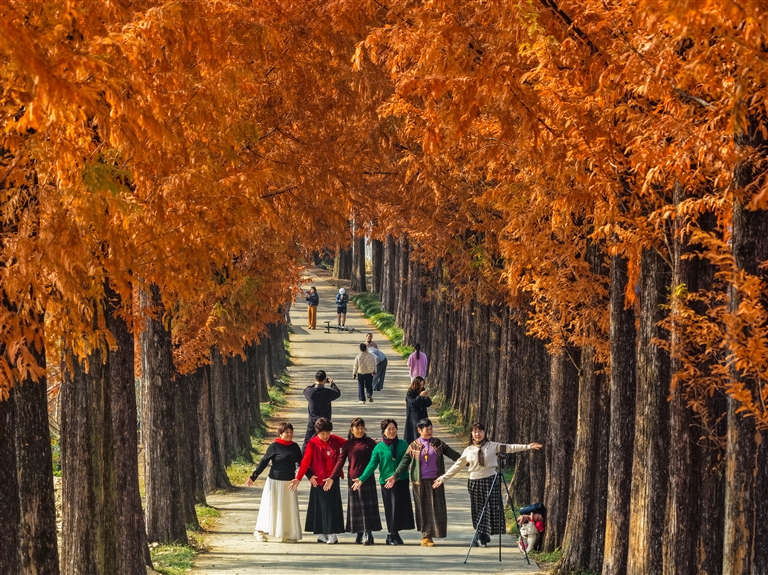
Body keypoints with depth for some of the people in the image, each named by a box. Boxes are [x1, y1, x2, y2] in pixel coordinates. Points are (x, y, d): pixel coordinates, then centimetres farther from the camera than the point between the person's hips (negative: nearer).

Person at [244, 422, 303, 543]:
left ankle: (286, 535, 14)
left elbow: (301, 463, 12)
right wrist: (253, 477, -14)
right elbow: (263, 462, -8)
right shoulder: (274, 446, -8)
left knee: (289, 509, 6)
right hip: (275, 482, -5)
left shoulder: (294, 447, 5)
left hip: (289, 483, 5)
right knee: (270, 506, 1)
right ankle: (259, 531, 14)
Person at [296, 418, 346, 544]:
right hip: (319, 480, -3)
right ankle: (321, 534, 5)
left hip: (333, 479, 4)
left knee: (333, 505, 2)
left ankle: (332, 534, 6)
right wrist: (298, 478, -18)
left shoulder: (335, 440, 2)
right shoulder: (313, 443, -8)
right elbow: (305, 461, -11)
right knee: (320, 506, -1)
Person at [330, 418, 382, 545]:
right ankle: (360, 534, 12)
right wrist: (332, 477, -6)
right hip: (353, 478, 1)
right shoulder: (348, 444, 5)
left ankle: (368, 534, -8)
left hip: (367, 478, -1)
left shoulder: (369, 442, 5)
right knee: (356, 507, 5)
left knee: (367, 506, -6)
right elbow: (340, 461, 1)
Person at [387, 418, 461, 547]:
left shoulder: (438, 444, 6)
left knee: (436, 508, -3)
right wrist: (394, 476, -3)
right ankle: (425, 536, 7)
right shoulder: (414, 446, 3)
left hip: (435, 481, 1)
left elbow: (453, 454, 6)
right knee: (423, 509, 2)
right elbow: (404, 462, 3)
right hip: (420, 482, -1)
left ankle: (428, 536, 3)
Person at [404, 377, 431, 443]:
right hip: (413, 417, -5)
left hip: (422, 417, 5)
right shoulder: (409, 393, -6)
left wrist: (427, 397, -13)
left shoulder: (422, 391, 8)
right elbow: (412, 403, -18)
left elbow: (428, 404, 7)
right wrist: (420, 396, -25)